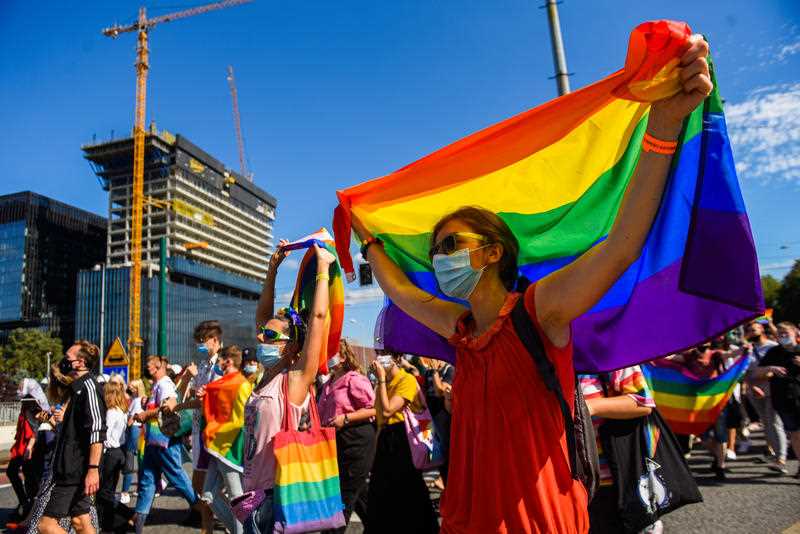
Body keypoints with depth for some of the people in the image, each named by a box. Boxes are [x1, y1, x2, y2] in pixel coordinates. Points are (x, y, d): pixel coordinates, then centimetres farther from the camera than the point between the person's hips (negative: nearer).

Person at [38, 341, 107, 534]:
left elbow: (97, 430, -24)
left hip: (76, 470, -10)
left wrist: (93, 469, -27)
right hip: (72, 469, 10)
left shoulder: (88, 385, -15)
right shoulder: (79, 386, 15)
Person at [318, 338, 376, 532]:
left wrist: (346, 419, -24)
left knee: (347, 492, -2)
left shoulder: (354, 379, -12)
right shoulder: (329, 383, 14)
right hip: (335, 440, 9)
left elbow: (372, 409, -19)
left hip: (355, 440, -9)